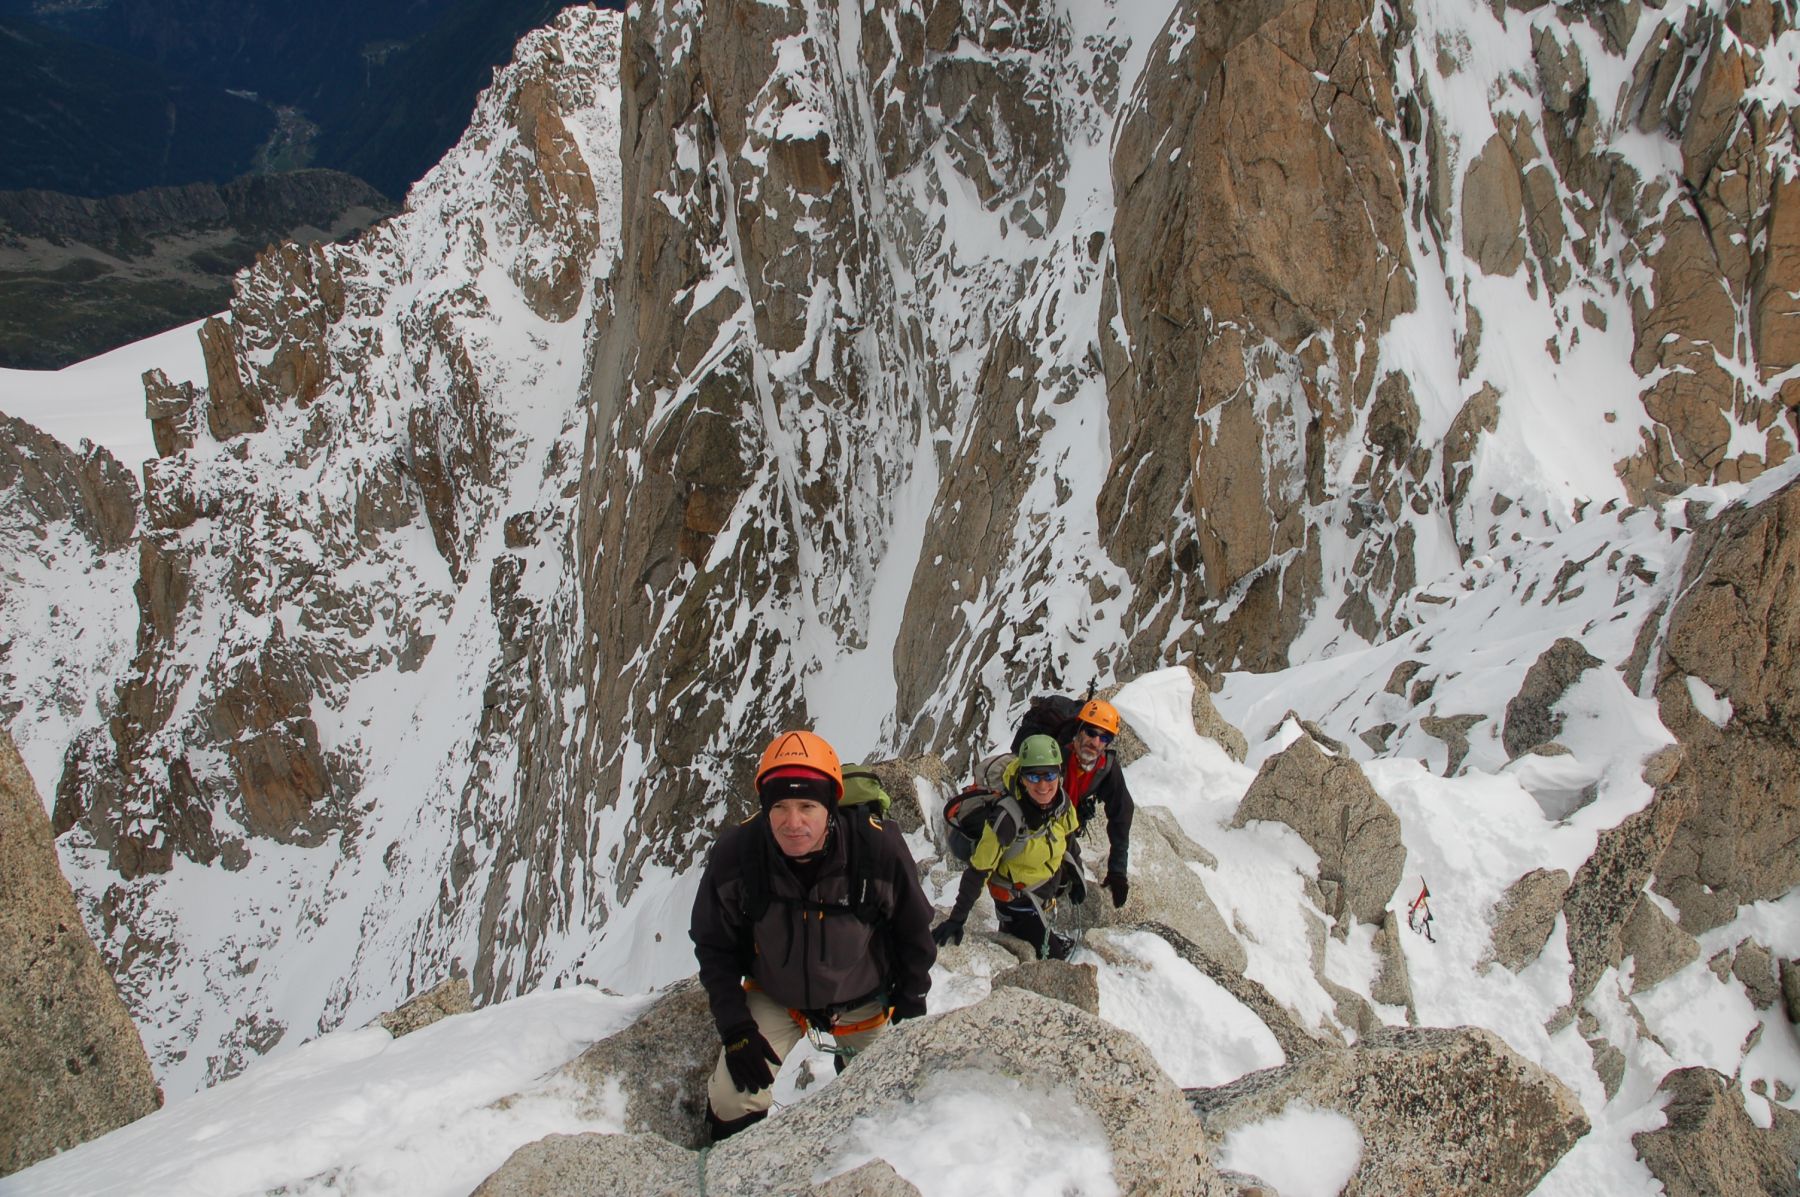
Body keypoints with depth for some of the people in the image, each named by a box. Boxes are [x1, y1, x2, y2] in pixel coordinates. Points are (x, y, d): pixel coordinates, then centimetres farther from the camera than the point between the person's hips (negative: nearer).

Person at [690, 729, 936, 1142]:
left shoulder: (880, 848, -30)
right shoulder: (735, 853, -27)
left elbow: (914, 934, -11)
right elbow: (714, 945, -9)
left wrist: (910, 1012, -5)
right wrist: (733, 1025, -14)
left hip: (864, 1000, 0)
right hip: (773, 996, 0)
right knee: (735, 1100, -7)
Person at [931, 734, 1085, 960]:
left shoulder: (1062, 803, -16)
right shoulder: (1009, 817, -35)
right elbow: (978, 870, -30)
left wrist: (1077, 879, 15)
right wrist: (956, 919, -29)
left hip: (1049, 884, 6)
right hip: (1017, 899, -6)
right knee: (1052, 958, 1)